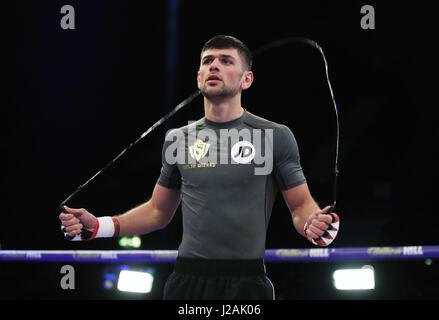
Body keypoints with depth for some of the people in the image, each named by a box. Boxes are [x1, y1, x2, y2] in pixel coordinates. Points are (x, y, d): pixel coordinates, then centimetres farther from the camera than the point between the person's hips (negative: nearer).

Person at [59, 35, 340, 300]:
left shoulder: (276, 137, 1)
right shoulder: (178, 139, 11)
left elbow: (301, 205, 4)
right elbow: (158, 211, 19)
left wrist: (312, 224, -20)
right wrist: (98, 226, 7)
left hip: (246, 283, -3)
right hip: (188, 281, 3)